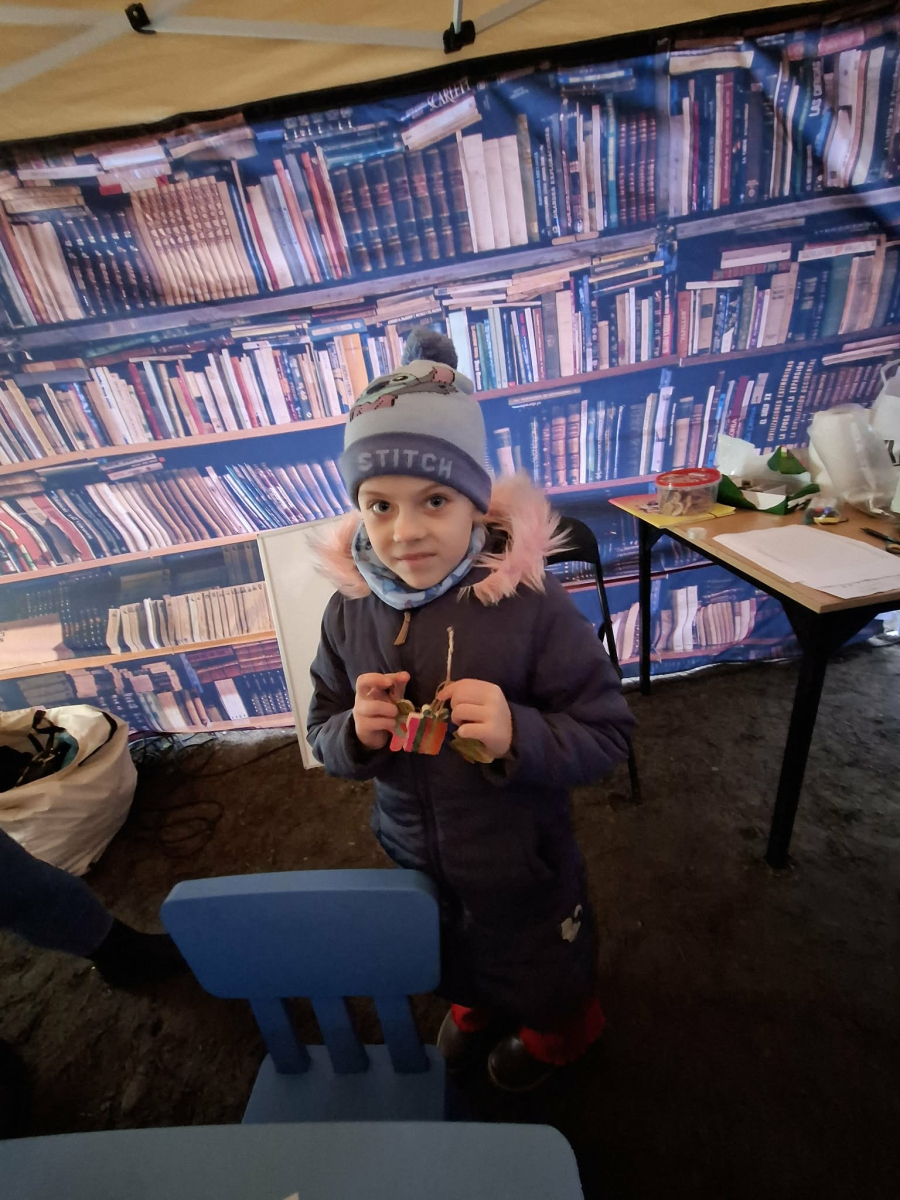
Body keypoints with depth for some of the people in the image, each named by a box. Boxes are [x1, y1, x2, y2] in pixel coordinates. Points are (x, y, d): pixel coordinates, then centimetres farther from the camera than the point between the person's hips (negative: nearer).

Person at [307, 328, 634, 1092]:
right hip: (414, 855, 4)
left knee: (545, 970, 30)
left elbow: (608, 734, -21)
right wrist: (356, 734, -26)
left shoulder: (530, 603, -29)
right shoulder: (350, 609, -16)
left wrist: (518, 735, -38)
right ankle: (474, 1008, 72)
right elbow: (322, 735, -4)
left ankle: (554, 1032, 67)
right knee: (454, 958, 36)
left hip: (522, 859, -3)